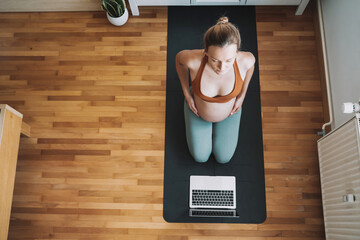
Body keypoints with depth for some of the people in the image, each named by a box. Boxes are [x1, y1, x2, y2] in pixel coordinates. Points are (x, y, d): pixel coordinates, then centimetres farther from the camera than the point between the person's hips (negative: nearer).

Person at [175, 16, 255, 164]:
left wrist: (242, 95, -5)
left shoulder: (245, 60, -38)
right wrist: (187, 94, -9)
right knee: (200, 157, 19)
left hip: (229, 113, 1)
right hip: (197, 110, 0)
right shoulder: (193, 60, -41)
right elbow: (179, 58, -14)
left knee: (223, 158, 19)